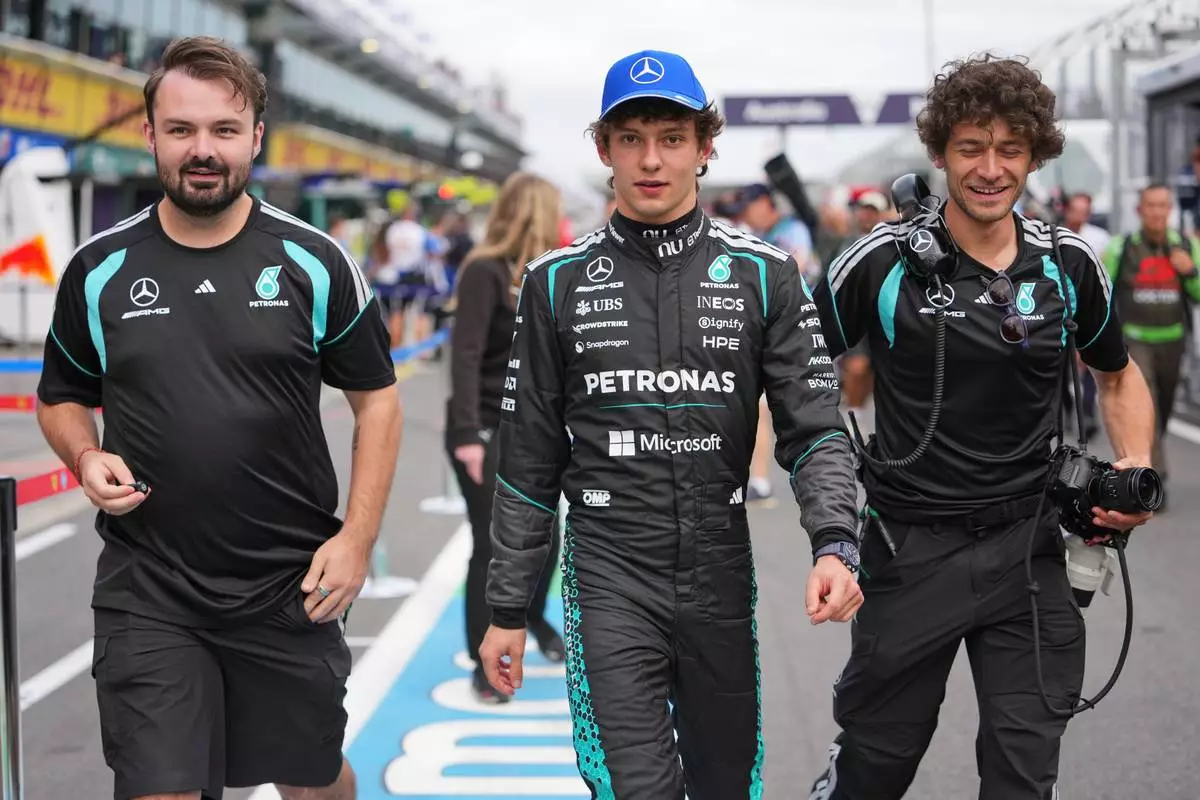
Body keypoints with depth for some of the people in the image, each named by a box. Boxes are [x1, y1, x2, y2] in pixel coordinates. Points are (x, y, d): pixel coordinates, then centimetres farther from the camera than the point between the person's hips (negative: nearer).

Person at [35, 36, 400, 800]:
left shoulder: (314, 263, -3)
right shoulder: (100, 271, 1)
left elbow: (377, 398, 2)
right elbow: (61, 398, 14)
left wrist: (357, 539, -6)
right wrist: (87, 459, -8)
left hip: (292, 587, 0)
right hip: (146, 593, 0)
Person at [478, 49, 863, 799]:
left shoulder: (765, 275, 0)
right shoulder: (559, 281, 2)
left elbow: (814, 426, -4)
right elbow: (528, 460, 6)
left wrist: (835, 543, -23)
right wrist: (508, 609, 6)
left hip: (722, 575, 1)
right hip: (609, 576, -1)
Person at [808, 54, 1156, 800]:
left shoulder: (1070, 264, 1)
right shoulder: (883, 261, -10)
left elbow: (1118, 374, 17)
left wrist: (1137, 466, 1)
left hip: (1028, 546, 3)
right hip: (912, 545, -2)